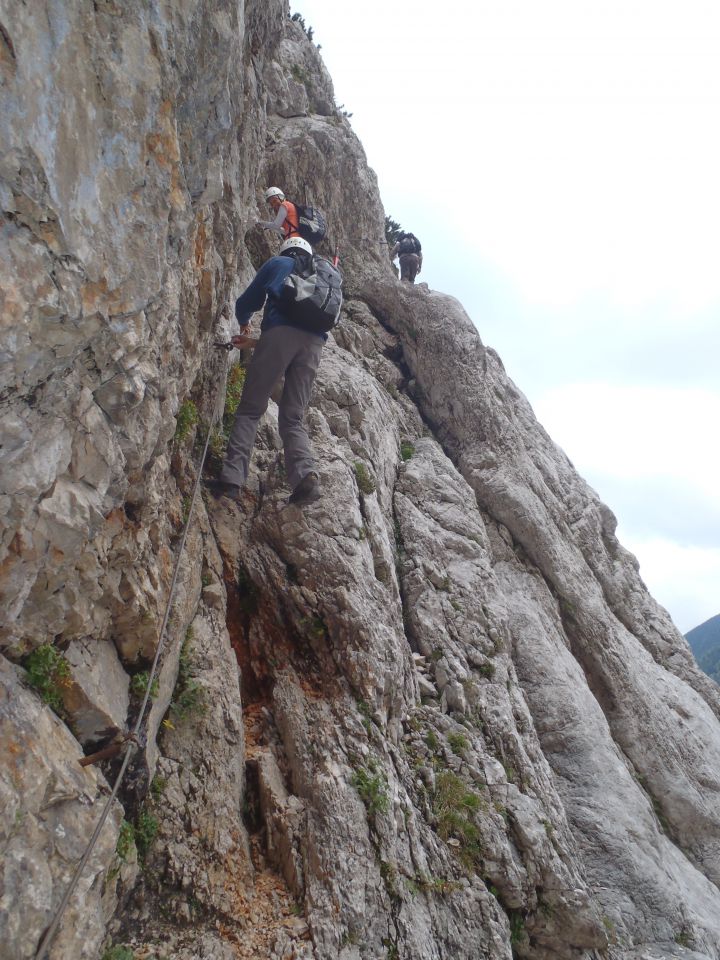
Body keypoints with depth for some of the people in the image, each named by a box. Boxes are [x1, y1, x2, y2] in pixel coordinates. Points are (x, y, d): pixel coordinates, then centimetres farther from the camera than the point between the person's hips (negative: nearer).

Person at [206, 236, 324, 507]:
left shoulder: (277, 263, 22)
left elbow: (247, 303, 21)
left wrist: (244, 323, 47)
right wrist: (251, 341, 37)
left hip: (280, 332, -4)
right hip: (314, 342, 4)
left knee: (250, 409, -2)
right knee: (293, 417, 4)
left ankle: (232, 477, -15)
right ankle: (306, 473, -21)